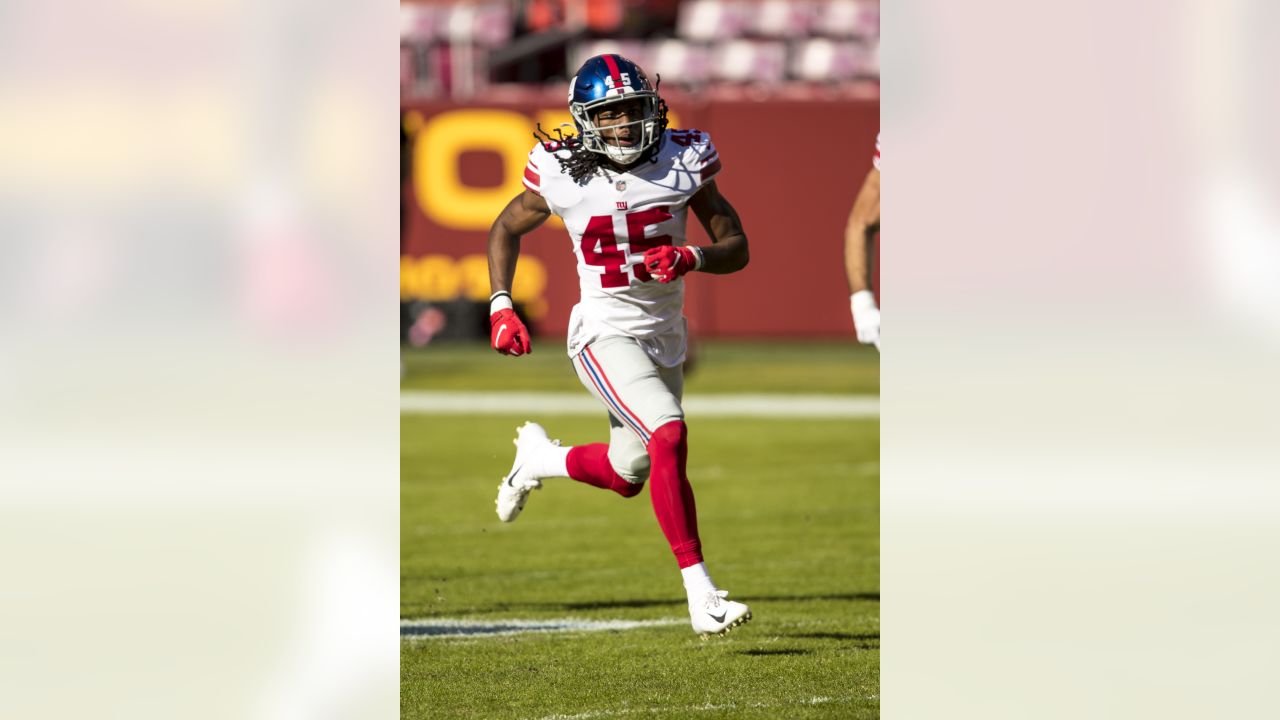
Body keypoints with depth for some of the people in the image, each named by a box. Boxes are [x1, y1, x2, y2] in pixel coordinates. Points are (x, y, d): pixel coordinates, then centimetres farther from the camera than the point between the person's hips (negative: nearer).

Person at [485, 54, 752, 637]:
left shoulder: (682, 162, -7)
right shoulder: (563, 178, -11)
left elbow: (736, 248, -2)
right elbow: (506, 229, 8)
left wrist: (692, 258, -23)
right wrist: (501, 307, -3)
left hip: (665, 336, 5)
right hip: (605, 334, -5)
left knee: (627, 476, 17)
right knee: (669, 434, -27)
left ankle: (539, 457, 50)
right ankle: (700, 596, -26)